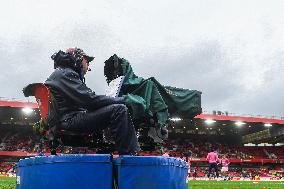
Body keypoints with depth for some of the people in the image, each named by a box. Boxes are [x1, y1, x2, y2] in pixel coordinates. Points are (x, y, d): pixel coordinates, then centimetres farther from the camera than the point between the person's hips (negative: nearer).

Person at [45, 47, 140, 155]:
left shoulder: (64, 73, 24)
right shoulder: (65, 74, -9)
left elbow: (85, 98, 19)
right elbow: (89, 99, -20)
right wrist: (121, 100, -13)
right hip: (69, 120, -11)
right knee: (119, 109, -22)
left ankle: (134, 150, -1)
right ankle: (127, 154, -17)